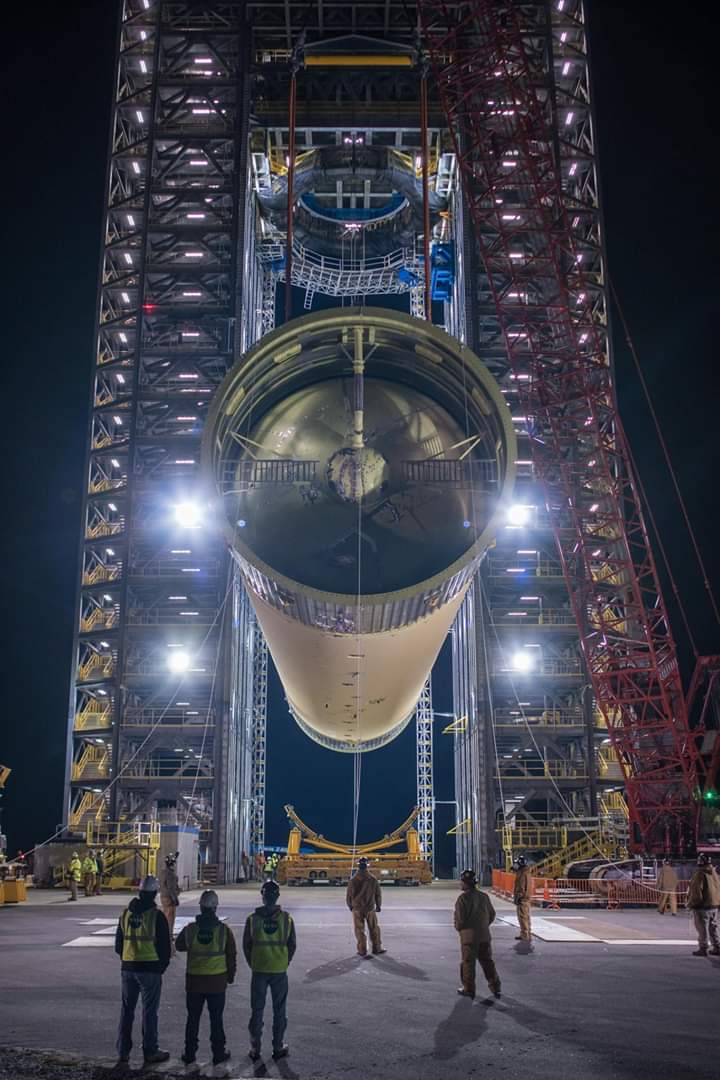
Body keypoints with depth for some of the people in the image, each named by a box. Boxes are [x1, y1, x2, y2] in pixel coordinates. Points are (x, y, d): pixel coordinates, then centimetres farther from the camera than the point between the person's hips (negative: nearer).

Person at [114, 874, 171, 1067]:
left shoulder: (126, 914, 5)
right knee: (149, 1011, 4)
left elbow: (118, 944, 13)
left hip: (128, 968, 5)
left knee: (127, 1009, 13)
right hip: (151, 969, -5)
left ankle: (123, 1052, 17)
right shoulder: (157, 916, -11)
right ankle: (150, 1052, 9)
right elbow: (165, 945, -7)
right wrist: (162, 966, 8)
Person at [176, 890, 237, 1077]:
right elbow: (232, 956, -2)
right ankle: (218, 1061, 11)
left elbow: (179, 946, 10)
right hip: (217, 982, -1)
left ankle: (190, 1060, 22)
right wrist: (230, 976, 13)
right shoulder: (224, 930, -11)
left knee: (193, 1020, 14)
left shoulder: (190, 929, -9)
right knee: (216, 1021, 8)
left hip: (194, 981, 1)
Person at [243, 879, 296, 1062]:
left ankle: (255, 1049, 16)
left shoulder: (252, 919, -9)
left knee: (256, 1011, 11)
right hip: (280, 971, 0)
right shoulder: (287, 919, -7)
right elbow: (292, 945, 0)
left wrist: (253, 965, 11)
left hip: (258, 971, 0)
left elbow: (246, 945, -2)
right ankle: (278, 1047, 18)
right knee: (279, 1011, 13)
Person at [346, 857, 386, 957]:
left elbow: (349, 895, -4)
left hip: (357, 909, -1)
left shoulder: (353, 880, -10)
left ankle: (362, 950, 9)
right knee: (374, 929, 12)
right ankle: (376, 949, 17)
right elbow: (378, 894, 0)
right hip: (370, 908, 1)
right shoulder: (373, 879, -7)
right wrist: (378, 906, 16)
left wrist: (350, 906, 15)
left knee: (359, 930, 7)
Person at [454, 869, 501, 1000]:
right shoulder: (484, 896, 3)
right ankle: (495, 987, 18)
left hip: (468, 936, -5)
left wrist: (458, 927, 3)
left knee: (468, 963, 7)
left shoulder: (463, 898, -16)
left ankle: (468, 989, 13)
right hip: (484, 935, 5)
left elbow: (460, 918, -17)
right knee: (487, 961, 14)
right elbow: (492, 914, 9)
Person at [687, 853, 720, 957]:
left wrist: (691, 903, -7)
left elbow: (696, 891, -19)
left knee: (702, 928, 0)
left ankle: (702, 948, 4)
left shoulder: (699, 874, -18)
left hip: (702, 906, -8)